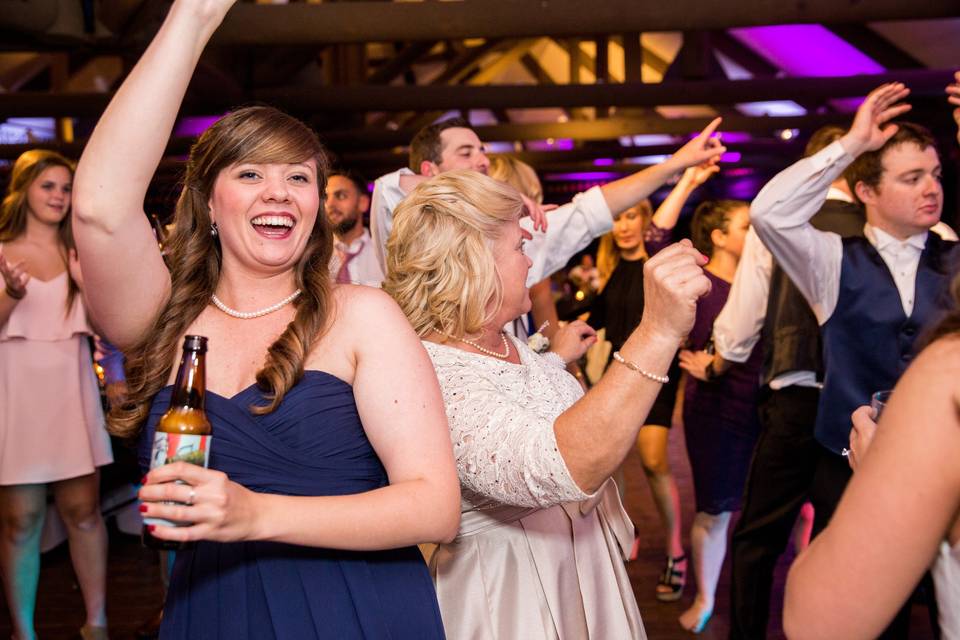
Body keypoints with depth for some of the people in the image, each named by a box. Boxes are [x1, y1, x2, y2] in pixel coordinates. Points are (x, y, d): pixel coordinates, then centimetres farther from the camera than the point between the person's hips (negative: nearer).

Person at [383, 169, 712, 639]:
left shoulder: (504, 342, 0)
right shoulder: (429, 376, -29)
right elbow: (555, 471, -45)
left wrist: (557, 358, 30)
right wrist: (656, 333, -49)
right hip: (515, 598, -9)